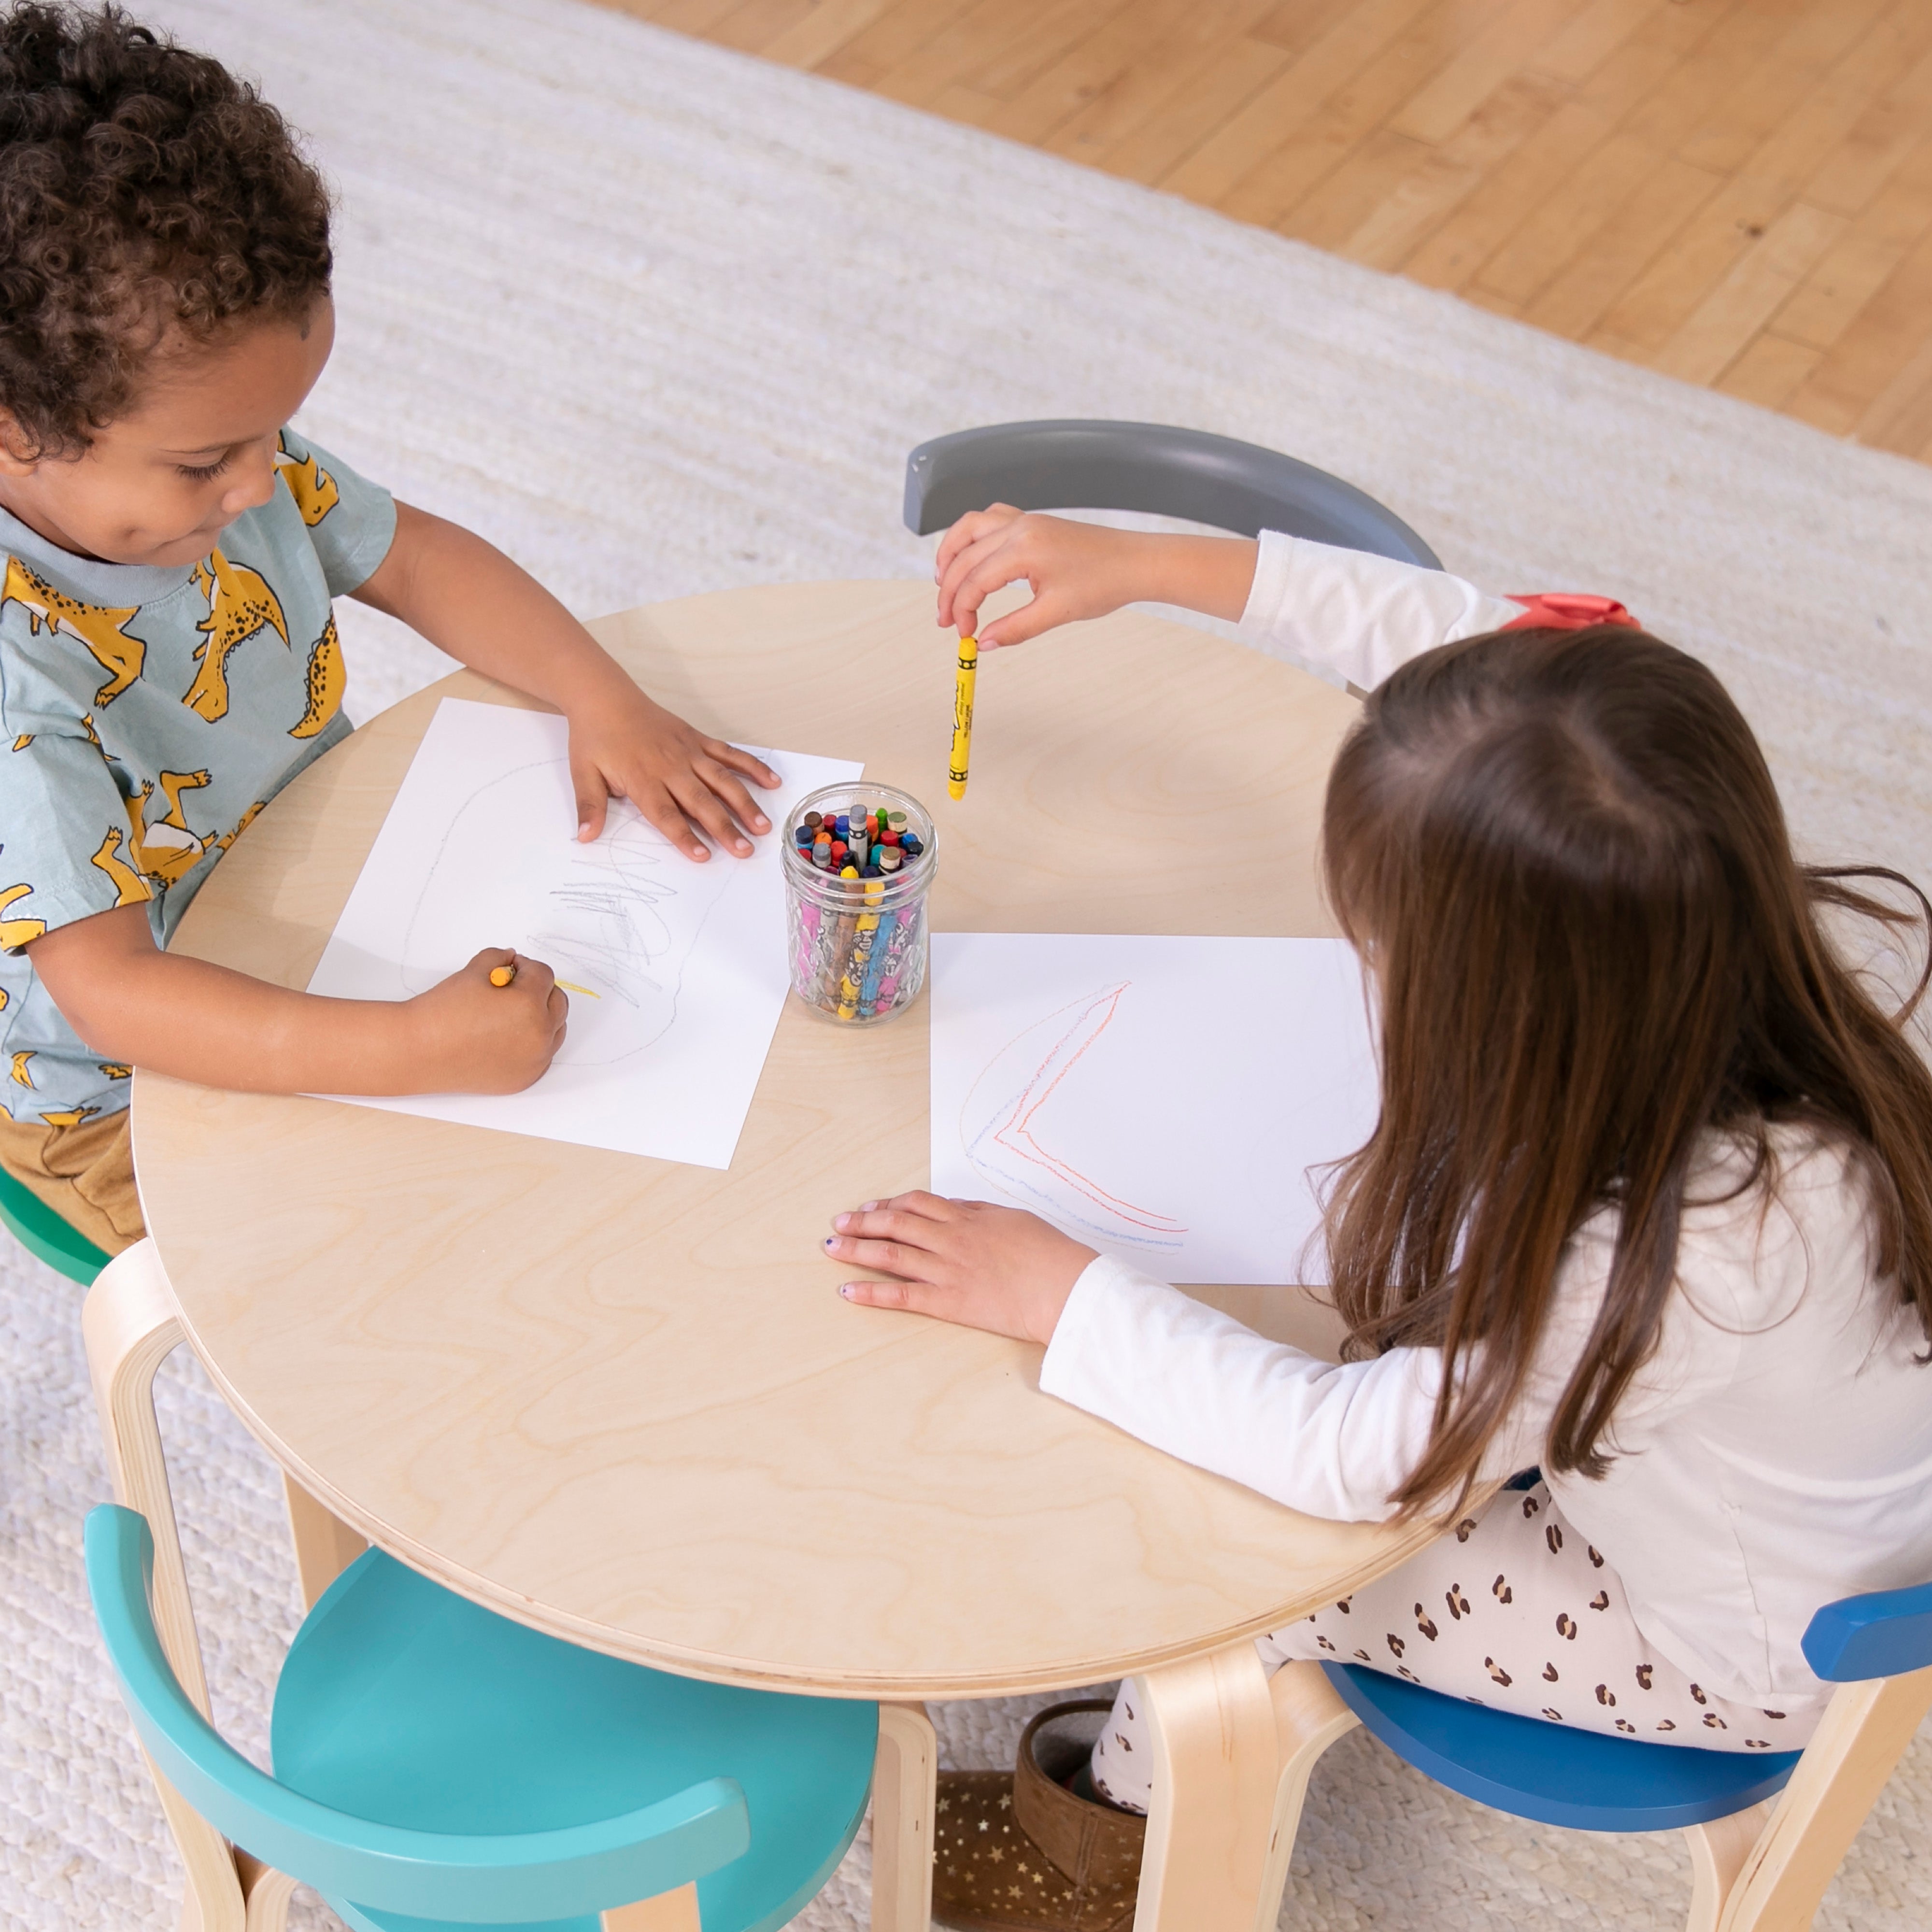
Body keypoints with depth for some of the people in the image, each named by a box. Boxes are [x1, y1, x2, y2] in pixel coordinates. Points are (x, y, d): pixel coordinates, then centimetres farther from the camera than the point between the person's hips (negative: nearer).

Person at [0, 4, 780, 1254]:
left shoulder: (217, 454, -14)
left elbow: (412, 557, 3)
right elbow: (112, 996, -39)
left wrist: (604, 700, -11)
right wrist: (419, 1048, -49)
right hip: (130, 1093, -7)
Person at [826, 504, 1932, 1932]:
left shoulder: (1706, 1242, -46)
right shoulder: (1702, 903, -30)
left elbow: (1348, 1454, -34)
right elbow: (1475, 637, -16)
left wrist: (1058, 1292, -26)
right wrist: (1152, 564, -16)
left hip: (1733, 1659, -6)